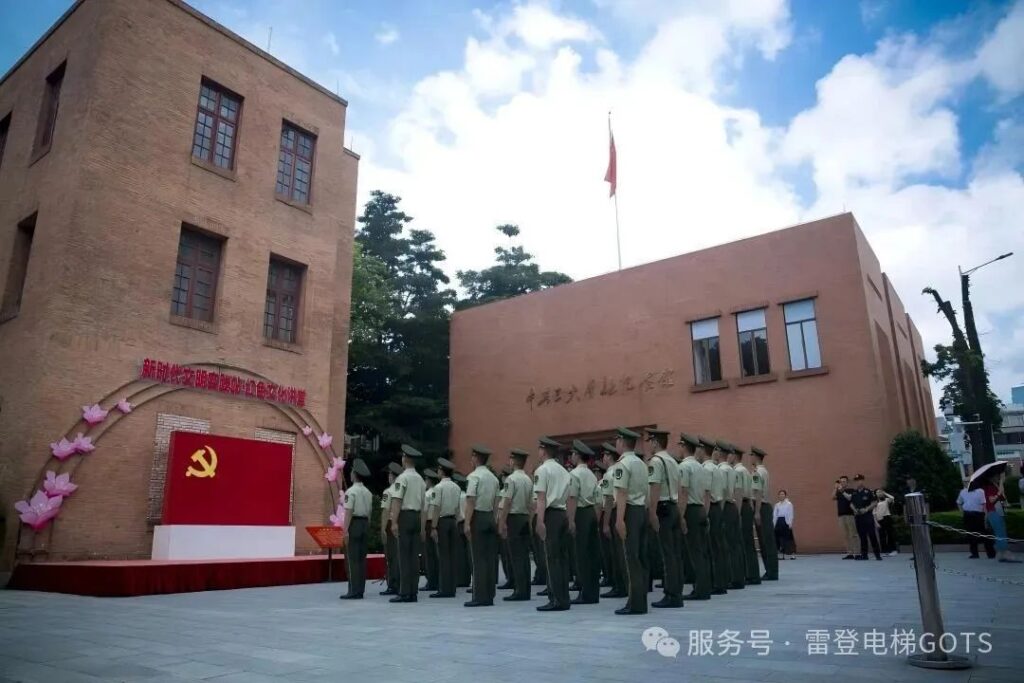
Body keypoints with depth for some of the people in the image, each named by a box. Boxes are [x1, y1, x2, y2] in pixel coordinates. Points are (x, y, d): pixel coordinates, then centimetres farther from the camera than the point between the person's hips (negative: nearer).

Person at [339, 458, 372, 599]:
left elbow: (348, 512, -15)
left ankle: (354, 591, -5)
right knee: (362, 558, 9)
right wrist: (366, 528, 15)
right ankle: (360, 590, 12)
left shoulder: (351, 491, -10)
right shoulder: (368, 492, 12)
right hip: (365, 524, 7)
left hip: (354, 524, -7)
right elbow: (369, 512, 11)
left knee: (352, 559, -4)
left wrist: (346, 530, -16)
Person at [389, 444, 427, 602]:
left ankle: (404, 593, -3)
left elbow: (397, 501, -15)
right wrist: (422, 527, 18)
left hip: (405, 516, -7)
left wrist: (394, 522, -17)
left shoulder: (403, 477, -7)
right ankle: (413, 593, 10)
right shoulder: (421, 479, 14)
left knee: (404, 556, -4)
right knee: (414, 556, 7)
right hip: (417, 517, 7)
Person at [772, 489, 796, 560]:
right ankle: (781, 555, 12)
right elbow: (775, 515, 11)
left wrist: (790, 523, -14)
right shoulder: (777, 505, 12)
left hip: (786, 521, -5)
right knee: (779, 538, 4)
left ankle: (792, 554, 1)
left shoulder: (789, 504, -1)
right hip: (779, 522, 5)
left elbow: (790, 514, -6)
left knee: (788, 538, -6)